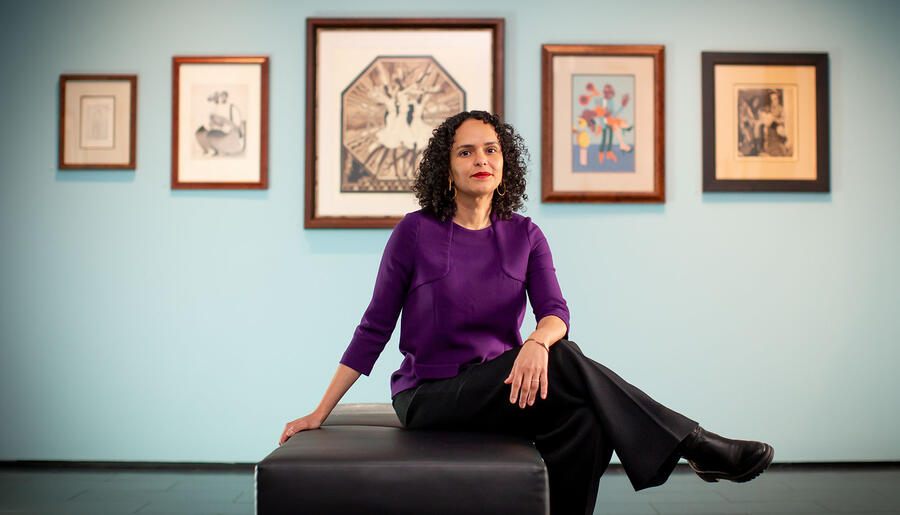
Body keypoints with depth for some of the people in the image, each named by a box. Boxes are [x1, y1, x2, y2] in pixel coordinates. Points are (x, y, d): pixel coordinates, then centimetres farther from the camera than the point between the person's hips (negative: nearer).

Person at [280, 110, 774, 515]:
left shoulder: (524, 236, 4)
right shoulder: (416, 232, -6)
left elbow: (556, 311, -9)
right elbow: (374, 329, -2)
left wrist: (537, 342, -34)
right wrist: (318, 413, -2)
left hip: (499, 388, 4)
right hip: (429, 398, -4)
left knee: (583, 421, -29)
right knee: (565, 363, -28)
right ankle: (698, 447, -18)